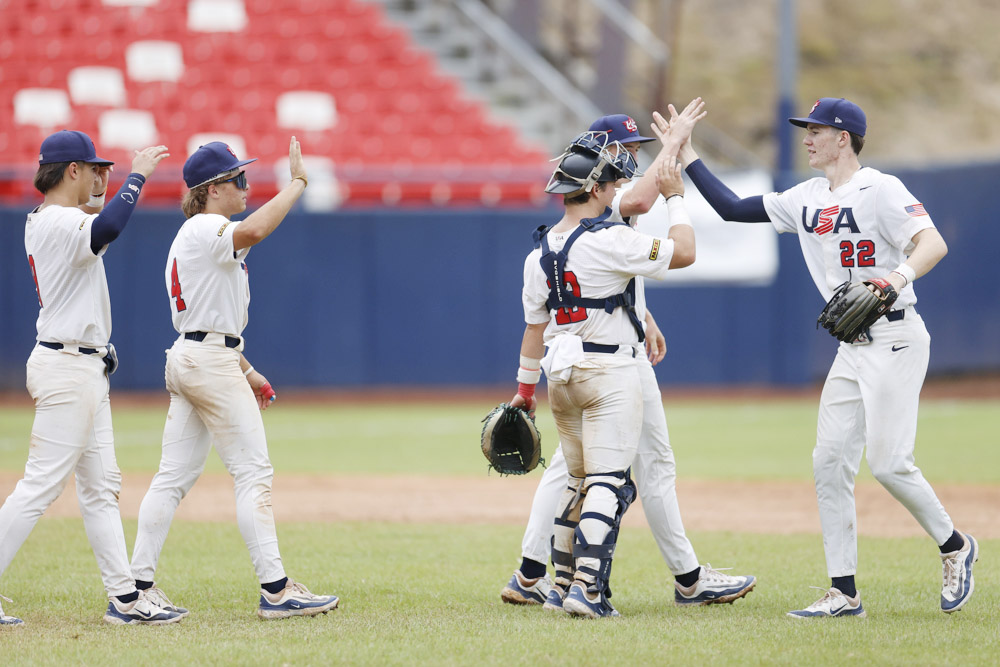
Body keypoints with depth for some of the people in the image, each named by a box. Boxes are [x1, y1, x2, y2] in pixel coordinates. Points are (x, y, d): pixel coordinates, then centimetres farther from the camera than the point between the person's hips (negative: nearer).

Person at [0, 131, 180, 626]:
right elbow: (107, 229, -38)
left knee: (101, 487, 10)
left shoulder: (44, 222, 13)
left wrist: (96, 195, 16)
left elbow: (95, 235, 30)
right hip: (67, 367, -11)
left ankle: (125, 598, 11)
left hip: (86, 369, 11)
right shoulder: (58, 223, -17)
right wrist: (137, 175, -26)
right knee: (42, 484, -9)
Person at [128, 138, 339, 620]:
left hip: (188, 360, 10)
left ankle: (138, 585, 6)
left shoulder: (192, 237, 20)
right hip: (212, 363, -10)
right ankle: (275, 590, -11)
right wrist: (296, 183, -26)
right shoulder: (205, 229, -12)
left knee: (174, 476, 8)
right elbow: (254, 230, -35)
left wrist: (246, 372, 22)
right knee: (253, 473, -9)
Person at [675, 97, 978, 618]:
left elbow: (934, 243, -24)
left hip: (896, 340, -8)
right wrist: (686, 154, 13)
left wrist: (899, 276, -42)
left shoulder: (880, 190, -13)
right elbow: (732, 208, 15)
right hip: (853, 348, 8)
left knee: (888, 462, -13)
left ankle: (954, 546, 11)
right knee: (829, 462, 2)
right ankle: (844, 594, 5)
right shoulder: (808, 199, 12)